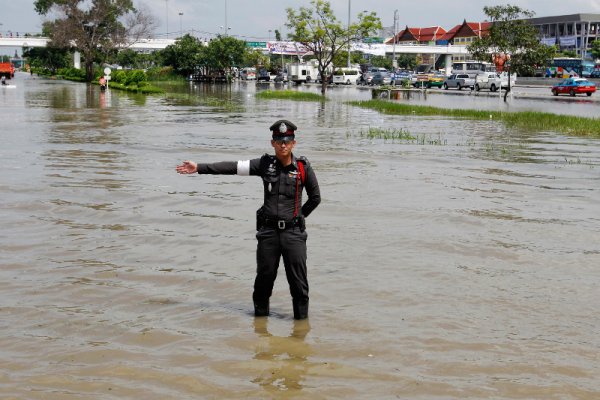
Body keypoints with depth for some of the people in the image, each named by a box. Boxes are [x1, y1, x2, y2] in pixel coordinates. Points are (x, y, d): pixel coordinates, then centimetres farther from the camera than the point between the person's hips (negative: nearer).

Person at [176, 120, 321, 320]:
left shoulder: (303, 167, -2)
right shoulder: (265, 164, 1)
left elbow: (315, 197, 10)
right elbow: (232, 167, -4)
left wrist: (299, 216, 8)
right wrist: (199, 168, -9)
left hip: (294, 232, -1)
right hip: (268, 231, 1)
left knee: (298, 280, 1)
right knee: (264, 277, 8)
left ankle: (301, 316, 13)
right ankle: (260, 313, 24)